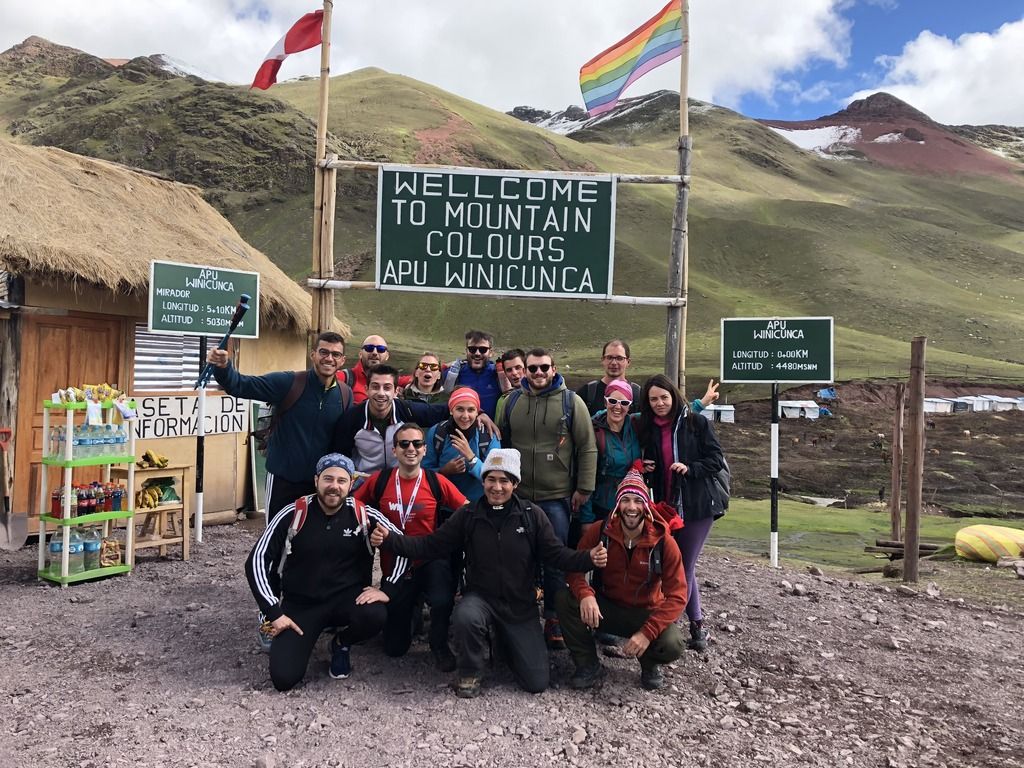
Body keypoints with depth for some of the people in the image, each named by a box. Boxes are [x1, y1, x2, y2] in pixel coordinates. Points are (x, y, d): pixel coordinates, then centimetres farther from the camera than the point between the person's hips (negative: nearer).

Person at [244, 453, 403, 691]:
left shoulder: (362, 515, -9)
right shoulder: (294, 514, -12)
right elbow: (256, 561, -10)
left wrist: (387, 589, -14)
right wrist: (274, 613, -14)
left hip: (347, 598, 1)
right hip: (300, 604, 0)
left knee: (374, 615, -32)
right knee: (283, 677, -16)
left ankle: (341, 644, 5)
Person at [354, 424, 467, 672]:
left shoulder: (437, 482, -9)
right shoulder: (379, 480, -7)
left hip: (430, 562, -2)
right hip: (394, 567, 2)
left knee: (442, 602, -35)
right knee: (394, 648, 10)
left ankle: (439, 644, -1)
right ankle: (411, 608, 44)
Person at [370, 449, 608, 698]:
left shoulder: (532, 516, -4)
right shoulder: (468, 515, -3)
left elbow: (556, 554, -4)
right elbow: (431, 545, -2)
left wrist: (589, 558, -23)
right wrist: (390, 539, -14)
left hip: (520, 605, 1)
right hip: (480, 598, -1)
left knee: (537, 683, -3)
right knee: (465, 618, -37)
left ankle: (507, 640, 28)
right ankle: (470, 673, -5)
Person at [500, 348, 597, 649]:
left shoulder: (571, 401, -3)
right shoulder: (512, 402, 7)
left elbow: (587, 448, -3)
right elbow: (503, 445, 14)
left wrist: (583, 489, -7)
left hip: (556, 497, -3)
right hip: (518, 496, 3)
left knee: (556, 560, 3)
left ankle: (554, 619, 18)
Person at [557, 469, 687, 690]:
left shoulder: (664, 542, -17)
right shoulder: (600, 531, -13)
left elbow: (676, 596, -18)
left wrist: (647, 632, -30)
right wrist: (585, 594, -32)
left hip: (646, 613, -1)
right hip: (605, 607, 1)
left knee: (673, 645, -31)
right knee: (565, 600, -25)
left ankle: (650, 663, 9)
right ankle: (588, 664, -3)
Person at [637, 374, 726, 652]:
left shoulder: (696, 423, -5)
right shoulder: (646, 429, 7)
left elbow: (717, 459, -6)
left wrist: (690, 468, -20)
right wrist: (644, 469, -1)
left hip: (697, 506, -4)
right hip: (664, 507, 4)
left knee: (683, 568, -2)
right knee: (684, 567, 11)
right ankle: (697, 623, 24)